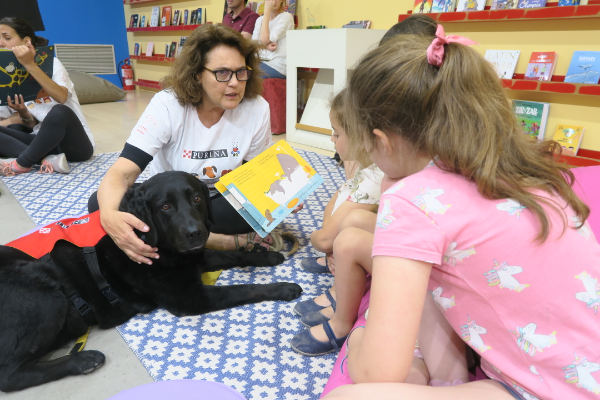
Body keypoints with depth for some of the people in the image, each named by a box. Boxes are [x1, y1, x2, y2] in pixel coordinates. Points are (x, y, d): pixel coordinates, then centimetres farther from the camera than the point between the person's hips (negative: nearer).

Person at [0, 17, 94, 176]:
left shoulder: (51, 63, -3)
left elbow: (61, 97, -25)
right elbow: (32, 124, 8)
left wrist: (30, 65, -27)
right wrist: (23, 113, -13)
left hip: (76, 144, -5)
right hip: (44, 142, 6)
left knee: (59, 111, -35)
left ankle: (21, 164, -22)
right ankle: (47, 160, -30)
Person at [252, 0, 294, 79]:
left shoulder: (286, 17, -2)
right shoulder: (260, 19, 17)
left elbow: (264, 40, -11)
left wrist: (267, 11, -8)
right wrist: (265, 46, -13)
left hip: (278, 66, -6)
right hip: (260, 61, 6)